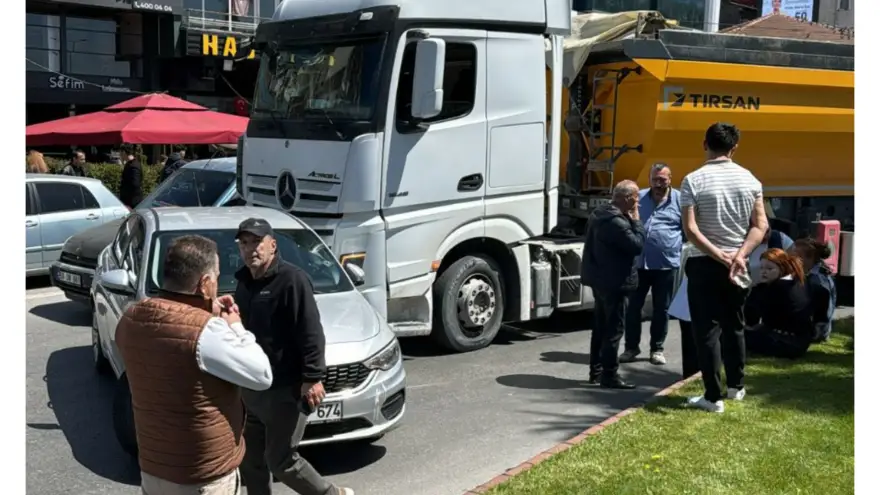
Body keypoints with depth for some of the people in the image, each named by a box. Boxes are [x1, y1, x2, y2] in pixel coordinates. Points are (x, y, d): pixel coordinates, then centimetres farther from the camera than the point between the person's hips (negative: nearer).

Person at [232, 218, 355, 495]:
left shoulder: (291, 279, -15)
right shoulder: (244, 283, 11)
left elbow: (311, 333, -19)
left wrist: (312, 377, -23)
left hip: (285, 390, -8)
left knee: (281, 461, 0)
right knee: (251, 460, 14)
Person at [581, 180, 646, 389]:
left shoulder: (599, 214, 10)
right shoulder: (617, 222, -23)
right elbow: (637, 246, -20)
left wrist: (631, 220, 9)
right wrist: (636, 221, -12)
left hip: (600, 278, 10)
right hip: (615, 281, -10)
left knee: (601, 326, 16)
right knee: (614, 328, -4)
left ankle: (596, 370, 23)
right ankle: (609, 375, -1)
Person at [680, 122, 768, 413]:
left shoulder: (694, 180, -9)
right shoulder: (750, 180, 2)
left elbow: (690, 230, -16)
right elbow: (760, 226, -3)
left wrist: (720, 256, -16)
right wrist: (738, 256, -12)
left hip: (705, 265, -4)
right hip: (737, 265, 4)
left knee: (707, 331, 0)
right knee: (734, 326, 18)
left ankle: (714, 397, 1)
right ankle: (736, 386, 30)